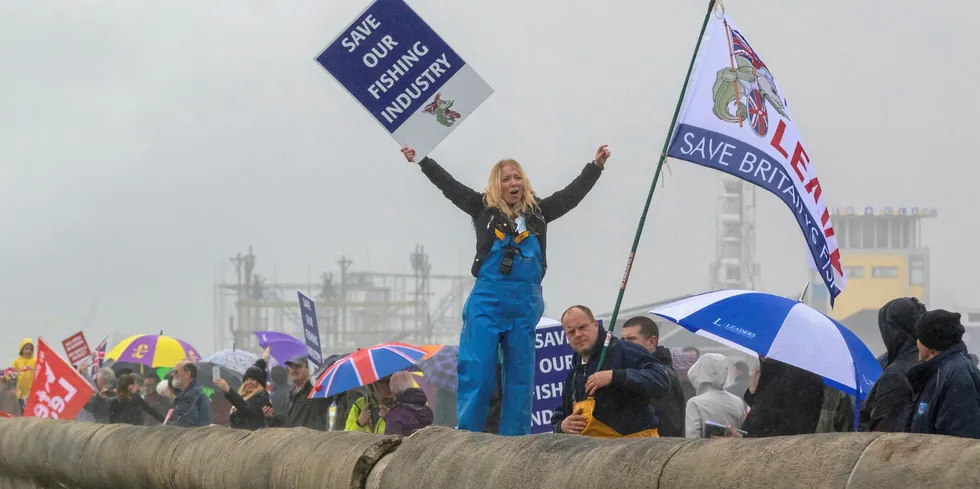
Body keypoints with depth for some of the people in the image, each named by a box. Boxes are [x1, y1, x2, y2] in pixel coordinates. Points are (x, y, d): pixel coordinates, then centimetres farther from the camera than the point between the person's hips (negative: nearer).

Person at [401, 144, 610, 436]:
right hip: (487, 301, -3)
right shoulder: (484, 209, 5)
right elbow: (450, 186, 5)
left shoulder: (538, 212, 12)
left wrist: (596, 166, 15)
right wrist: (421, 160, 3)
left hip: (526, 302, 3)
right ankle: (467, 436, -4)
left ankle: (515, 442, 9)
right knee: (476, 370, -7)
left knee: (520, 375, 5)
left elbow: (572, 194, 17)